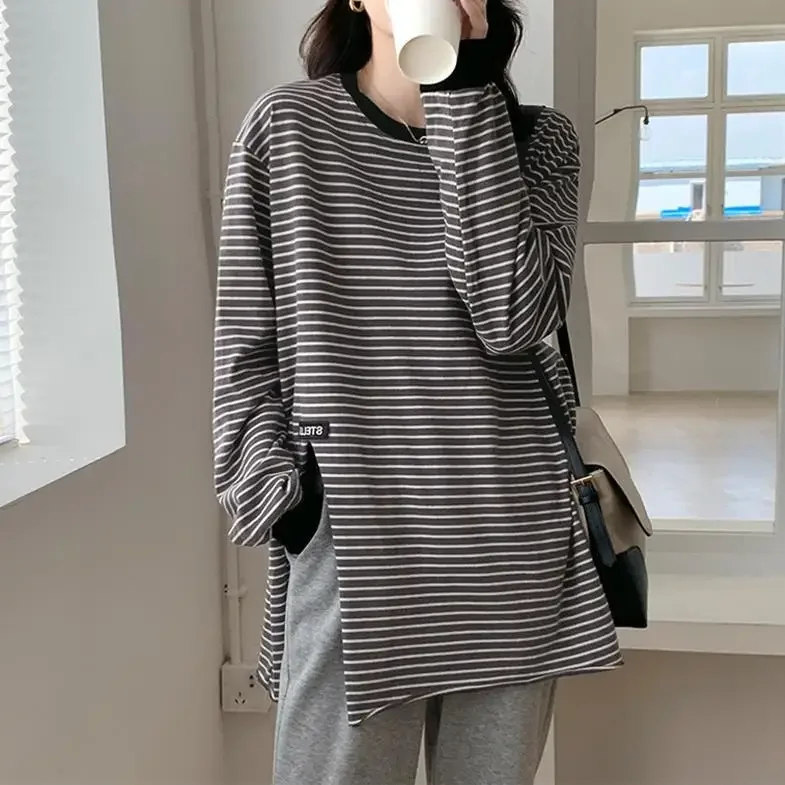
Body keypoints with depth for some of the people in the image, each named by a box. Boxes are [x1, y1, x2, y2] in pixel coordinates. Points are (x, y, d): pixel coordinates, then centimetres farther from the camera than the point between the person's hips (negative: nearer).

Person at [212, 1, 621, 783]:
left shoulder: (538, 139, 3)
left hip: (510, 552, 2)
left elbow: (515, 318, -14)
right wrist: (276, 500, -8)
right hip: (349, 555, -1)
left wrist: (460, 94, -13)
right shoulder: (286, 128, 0)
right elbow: (246, 349, 3)